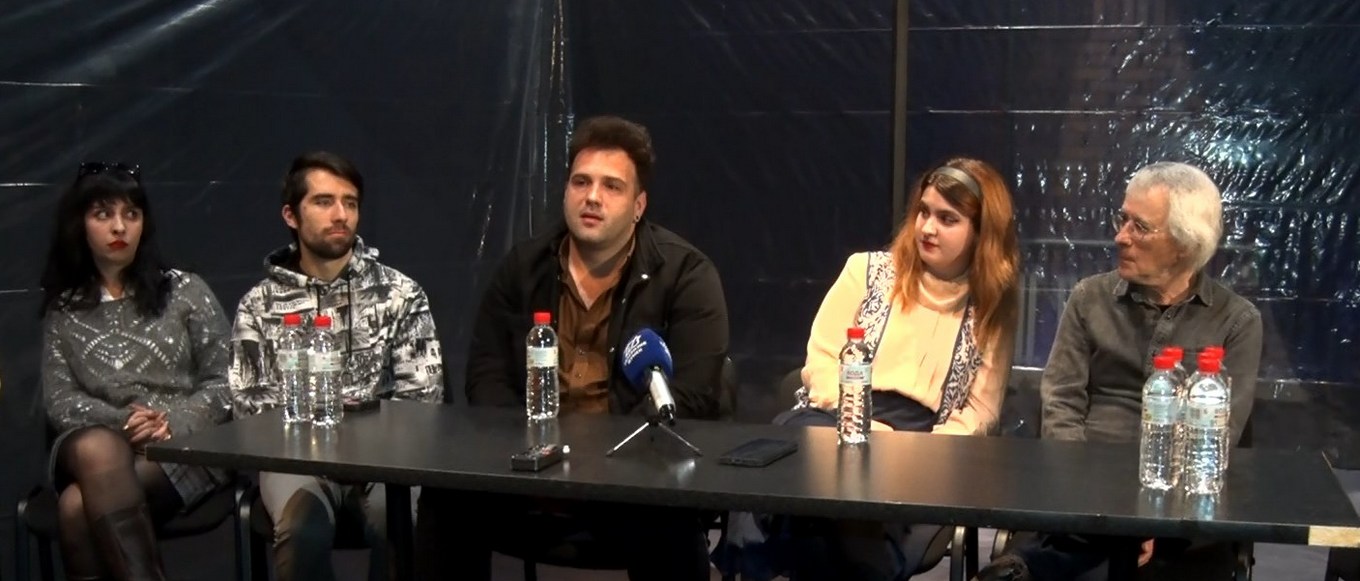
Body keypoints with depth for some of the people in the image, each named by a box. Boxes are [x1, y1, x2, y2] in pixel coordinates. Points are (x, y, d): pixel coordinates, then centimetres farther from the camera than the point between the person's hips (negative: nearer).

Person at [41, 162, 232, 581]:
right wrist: (121, 422, -13)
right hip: (97, 441, 2)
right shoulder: (63, 309, 14)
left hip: (186, 447, -2)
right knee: (98, 449, -38)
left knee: (78, 507, -32)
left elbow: (225, 382, 4)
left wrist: (173, 424, -13)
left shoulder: (185, 291, 8)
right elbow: (59, 401, 5)